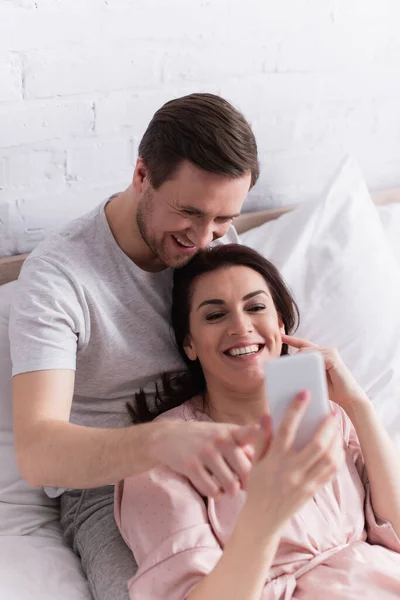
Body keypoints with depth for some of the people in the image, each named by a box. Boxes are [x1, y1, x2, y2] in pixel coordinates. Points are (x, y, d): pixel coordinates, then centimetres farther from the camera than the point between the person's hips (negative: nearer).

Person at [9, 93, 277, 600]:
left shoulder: (218, 237, -1)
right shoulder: (55, 277, -21)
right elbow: (36, 452, -32)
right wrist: (162, 440, -51)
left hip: (210, 460, 5)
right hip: (104, 482, -4)